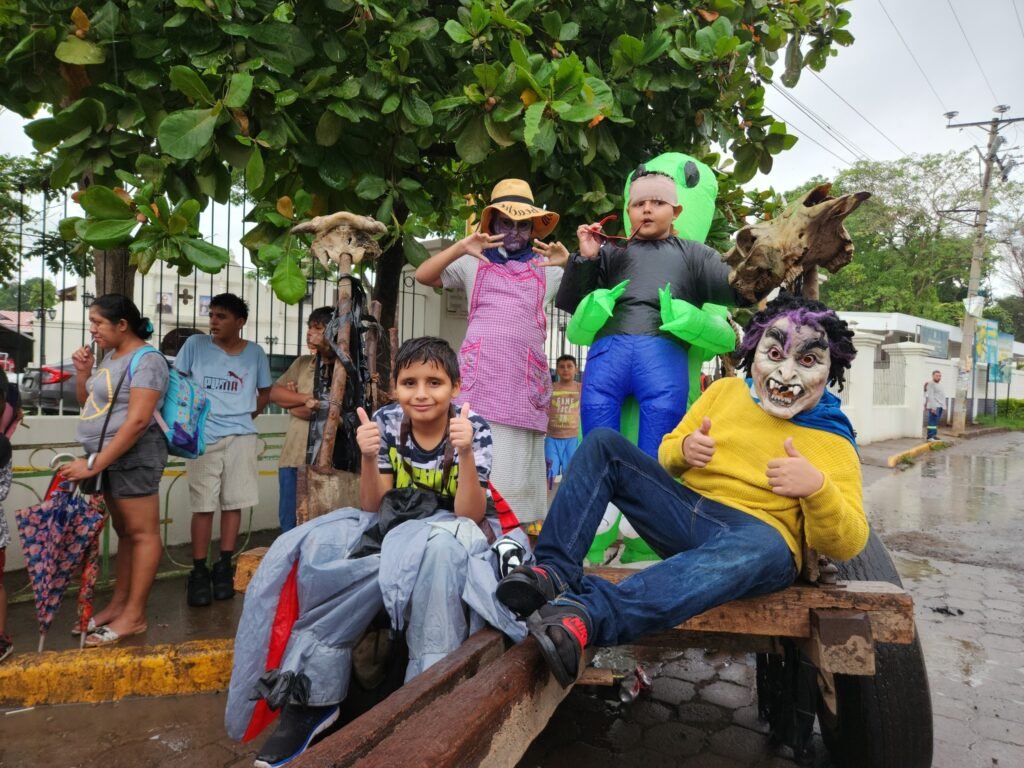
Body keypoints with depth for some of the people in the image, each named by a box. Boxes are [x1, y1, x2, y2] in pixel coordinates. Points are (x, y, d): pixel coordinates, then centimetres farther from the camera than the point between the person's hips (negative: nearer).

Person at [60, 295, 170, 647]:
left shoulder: (145, 360, -15)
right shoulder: (110, 356, 13)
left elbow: (137, 421, -22)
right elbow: (86, 402, 25)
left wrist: (94, 463, -22)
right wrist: (83, 372, 6)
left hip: (134, 455, -9)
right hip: (108, 456, 9)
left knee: (142, 532, -2)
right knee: (123, 531, 14)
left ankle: (134, 616, 2)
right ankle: (117, 604, 22)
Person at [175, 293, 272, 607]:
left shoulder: (255, 353, 4)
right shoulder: (195, 345, 0)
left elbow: (265, 393, 16)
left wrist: (246, 414, 7)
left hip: (240, 437, 2)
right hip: (203, 437, -1)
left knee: (233, 502, 5)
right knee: (203, 505, 0)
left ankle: (224, 567, 17)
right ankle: (199, 572, 9)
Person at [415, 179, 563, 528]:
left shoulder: (546, 268, 22)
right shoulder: (473, 263, 18)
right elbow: (423, 275, 9)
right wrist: (460, 248, -5)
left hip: (526, 370, 1)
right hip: (479, 366, -1)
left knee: (518, 455, 0)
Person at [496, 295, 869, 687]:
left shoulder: (833, 442, 1)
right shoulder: (724, 390, 10)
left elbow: (847, 544, -6)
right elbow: (667, 457, 17)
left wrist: (818, 488, -26)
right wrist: (685, 448, -8)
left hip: (756, 541, -4)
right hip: (685, 517, 5)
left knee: (766, 547, -41)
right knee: (603, 443, -8)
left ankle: (588, 613, -54)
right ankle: (556, 570, -27)